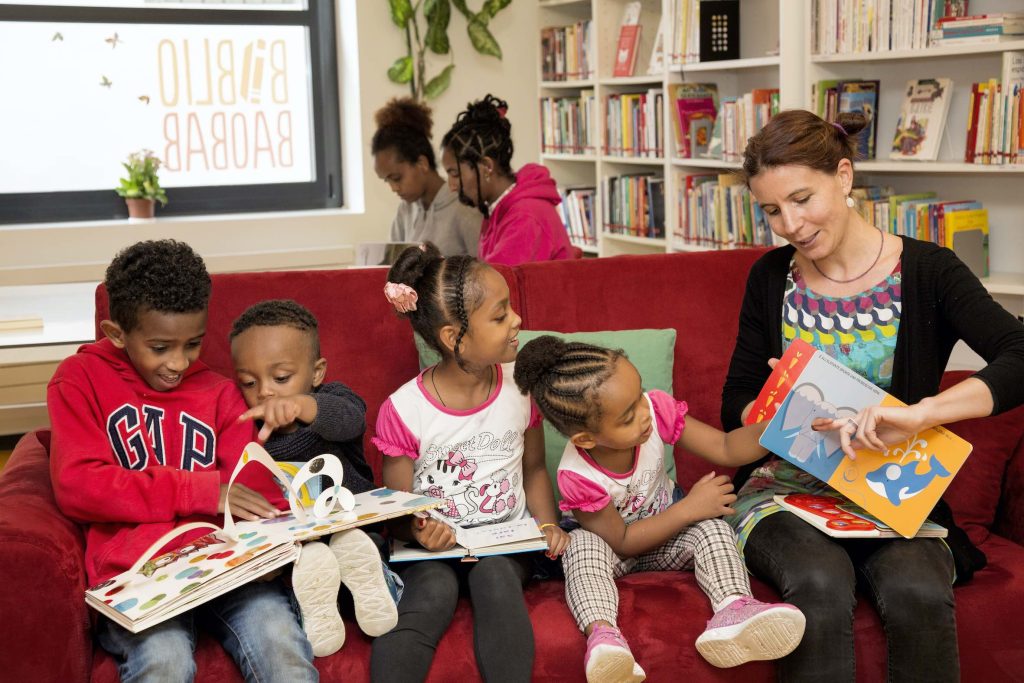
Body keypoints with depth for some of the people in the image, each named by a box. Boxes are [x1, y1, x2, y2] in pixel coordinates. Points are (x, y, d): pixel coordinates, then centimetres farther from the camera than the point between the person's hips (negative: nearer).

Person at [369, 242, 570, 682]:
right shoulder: (404, 411, -9)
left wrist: (548, 526, -3)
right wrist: (418, 530, -26)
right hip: (433, 546, -2)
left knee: (495, 576, -31)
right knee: (432, 594, -33)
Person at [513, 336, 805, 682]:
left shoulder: (656, 409, -24)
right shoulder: (577, 476, -32)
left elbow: (725, 448, -20)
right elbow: (622, 541, -22)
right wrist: (690, 508, -26)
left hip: (668, 527, 4)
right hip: (613, 545, -4)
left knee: (712, 528, -24)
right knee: (582, 543, -35)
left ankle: (732, 609, -46)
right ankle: (602, 633, -51)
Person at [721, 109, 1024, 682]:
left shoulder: (928, 272, -4)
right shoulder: (772, 277, 6)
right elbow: (737, 403, 9)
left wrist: (918, 414, -36)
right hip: (787, 488, 1)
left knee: (919, 596, -33)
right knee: (821, 588, -32)